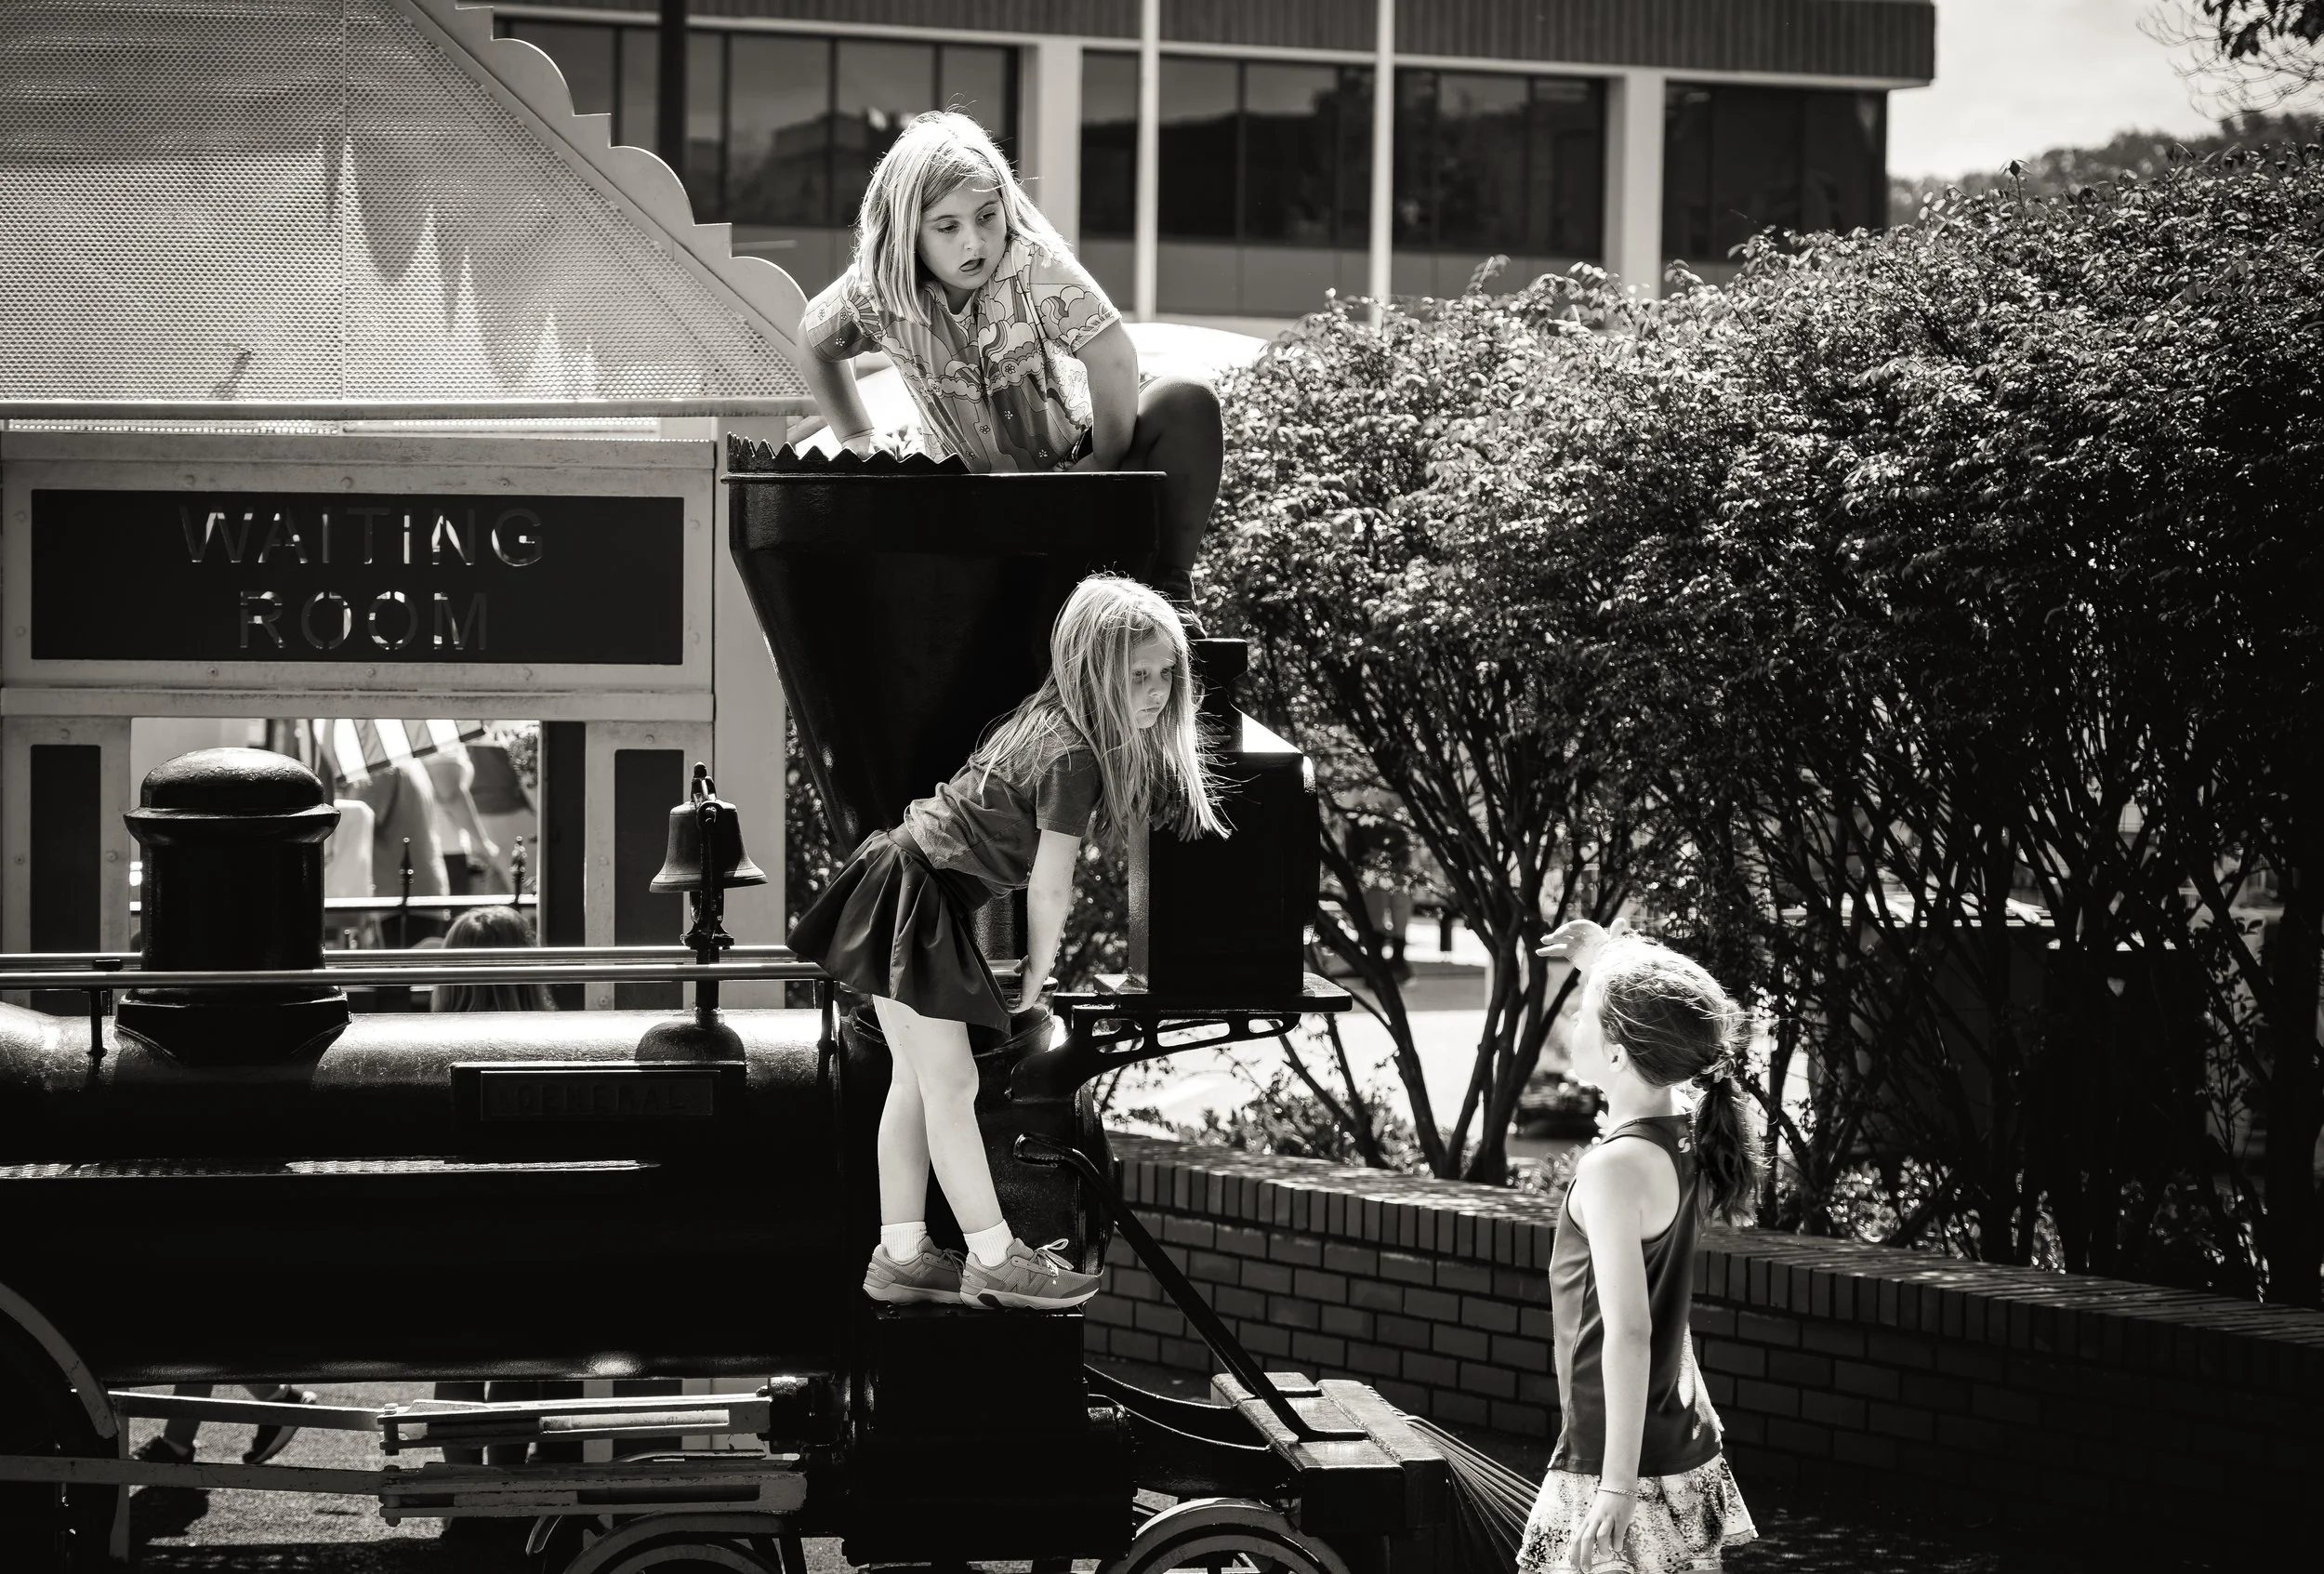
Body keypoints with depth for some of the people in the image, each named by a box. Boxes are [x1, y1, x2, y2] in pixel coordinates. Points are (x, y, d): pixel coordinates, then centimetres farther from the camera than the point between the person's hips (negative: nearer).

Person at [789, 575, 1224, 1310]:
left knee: (917, 1078, 13)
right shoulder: (1073, 759, -19)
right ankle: (994, 1262, 3)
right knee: (950, 1082, -3)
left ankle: (899, 1254, 18)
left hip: (902, 879, 10)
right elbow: (1049, 887, -12)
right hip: (915, 907, -10)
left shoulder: (1044, 720, 8)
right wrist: (1036, 974, 1)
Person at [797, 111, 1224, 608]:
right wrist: (856, 439, 6)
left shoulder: (1036, 265, -21)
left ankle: (1168, 591, -22)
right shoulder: (874, 292, -12)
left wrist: (1106, 464, -24)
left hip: (1078, 468, -2)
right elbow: (815, 341, 11)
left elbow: (1112, 358, -25)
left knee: (1186, 404, -27)